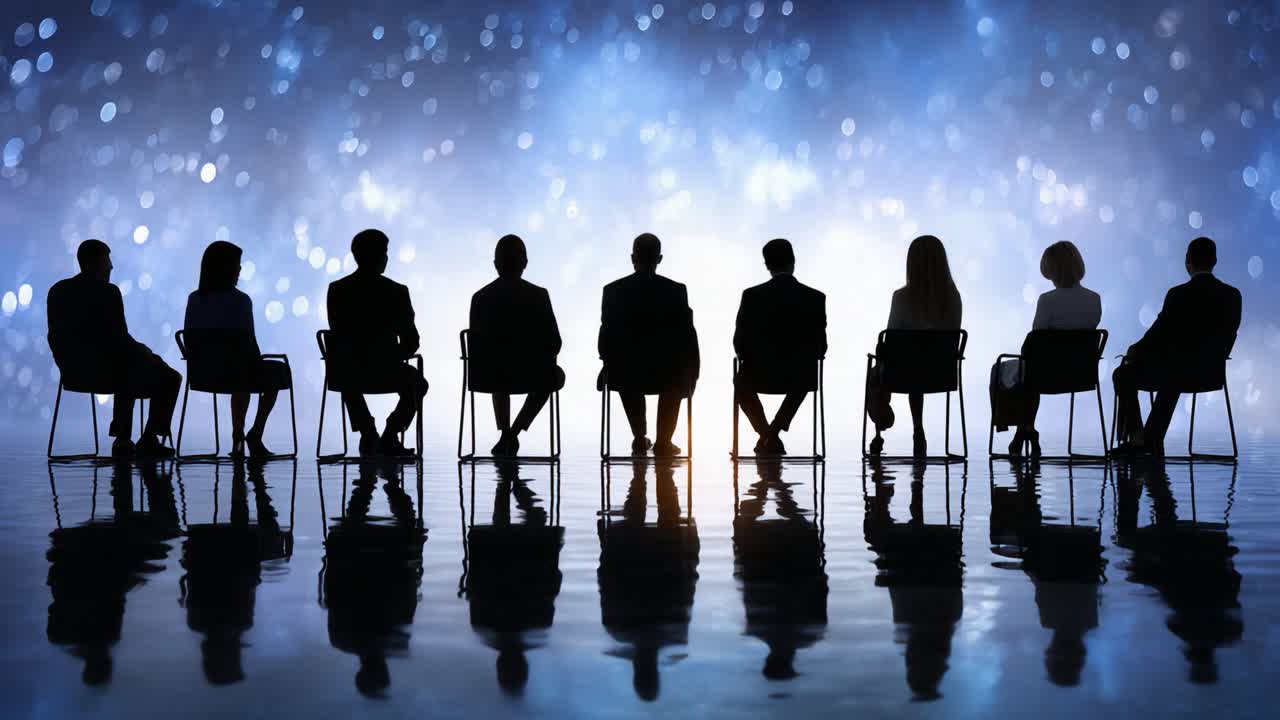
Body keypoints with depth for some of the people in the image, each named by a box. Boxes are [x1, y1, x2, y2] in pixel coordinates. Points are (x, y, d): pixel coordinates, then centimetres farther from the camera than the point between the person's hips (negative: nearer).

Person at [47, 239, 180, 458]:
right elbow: (121, 338, -18)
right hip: (105, 369, -7)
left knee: (129, 372, 36)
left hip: (72, 371, 7)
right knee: (170, 378, 13)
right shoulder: (108, 291, -16)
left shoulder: (57, 290, 5)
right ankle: (148, 441, 10)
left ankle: (122, 440, 31)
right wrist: (144, 351, 4)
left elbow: (55, 337, 10)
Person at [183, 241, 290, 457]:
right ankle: (255, 434, 19)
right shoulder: (240, 300, -12)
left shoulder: (195, 299, 3)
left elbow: (190, 340, 7)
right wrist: (256, 362, 9)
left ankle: (238, 437, 35)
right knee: (278, 371, 24)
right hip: (233, 369, -6)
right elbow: (250, 343, -11)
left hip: (202, 373, 6)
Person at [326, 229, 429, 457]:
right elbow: (411, 342, -8)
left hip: (346, 373, 3)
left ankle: (367, 433, 31)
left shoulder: (336, 289, -2)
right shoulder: (397, 291, -10)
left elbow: (338, 335, 9)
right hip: (387, 371, -3)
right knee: (417, 383, 30)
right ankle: (389, 438, 20)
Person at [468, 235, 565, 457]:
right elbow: (554, 342, -7)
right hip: (532, 373, -3)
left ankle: (504, 433, 30)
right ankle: (515, 432, 18)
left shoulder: (480, 297, -4)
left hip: (488, 375, 3)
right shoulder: (538, 295, -9)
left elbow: (474, 346, 1)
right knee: (556, 375, 31)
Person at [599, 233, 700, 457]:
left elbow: (606, 337, -3)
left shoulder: (613, 290, -6)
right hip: (666, 375, -1)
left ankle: (640, 438, 36)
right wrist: (691, 371, 9)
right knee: (679, 373, 33)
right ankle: (663, 441, 28)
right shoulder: (676, 290, -8)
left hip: (626, 375, 1)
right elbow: (688, 335, -6)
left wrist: (609, 362, 15)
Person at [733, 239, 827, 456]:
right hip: (800, 378, 1)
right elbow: (820, 347, -2)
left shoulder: (751, 295, -11)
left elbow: (739, 343, -5)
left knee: (741, 384, 35)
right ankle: (774, 433, 28)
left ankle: (767, 435, 25)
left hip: (760, 374, -1)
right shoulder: (815, 298, -8)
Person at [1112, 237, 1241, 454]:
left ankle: (1136, 437, 22)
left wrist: (1132, 352, 7)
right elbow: (1228, 338, 8)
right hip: (1213, 374, 6)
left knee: (1123, 375, 18)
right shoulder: (1233, 295, -1)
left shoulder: (1178, 295, -17)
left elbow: (1156, 336, -12)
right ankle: (1152, 440, 34)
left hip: (1180, 371, -6)